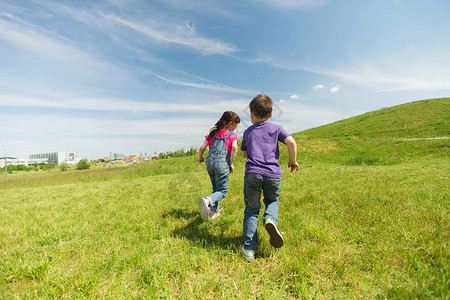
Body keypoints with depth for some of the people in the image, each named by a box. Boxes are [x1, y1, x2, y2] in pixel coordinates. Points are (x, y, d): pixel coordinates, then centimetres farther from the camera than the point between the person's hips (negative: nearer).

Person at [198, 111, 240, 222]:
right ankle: (208, 201, -25)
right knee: (222, 191, 3)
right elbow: (234, 147, -16)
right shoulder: (232, 135, 5)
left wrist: (200, 158, 30)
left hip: (209, 162, 5)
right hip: (222, 163, -5)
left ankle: (214, 212, 23)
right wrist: (231, 163, -7)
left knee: (216, 188, 22)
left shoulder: (213, 133, 17)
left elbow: (202, 147, 12)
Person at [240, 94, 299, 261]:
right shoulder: (276, 128, 11)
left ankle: (249, 249, 8)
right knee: (272, 201, 25)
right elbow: (291, 142, -4)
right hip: (273, 174, 0)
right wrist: (293, 161, 10)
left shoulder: (248, 131, 15)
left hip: (252, 173, 0)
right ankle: (270, 219, -6)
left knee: (251, 210, 9)